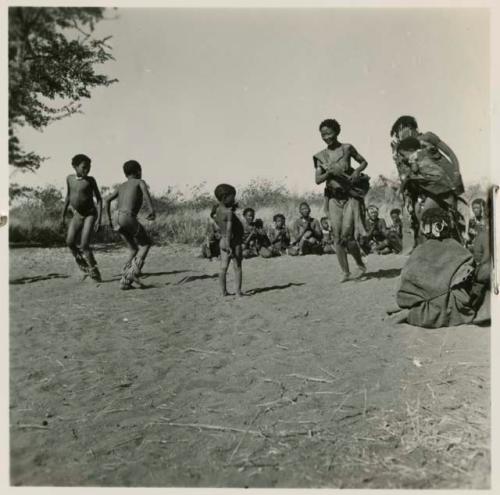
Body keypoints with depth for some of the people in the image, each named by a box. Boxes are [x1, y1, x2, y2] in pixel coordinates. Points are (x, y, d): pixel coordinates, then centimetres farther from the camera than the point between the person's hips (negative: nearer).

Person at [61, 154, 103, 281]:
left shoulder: (90, 180, -8)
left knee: (84, 246, -14)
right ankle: (83, 266, 14)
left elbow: (99, 199, -8)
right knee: (70, 242, -9)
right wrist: (63, 216, 15)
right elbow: (68, 197, 16)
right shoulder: (70, 178, 5)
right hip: (77, 215, 5)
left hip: (90, 214, -5)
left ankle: (95, 272, -2)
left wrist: (99, 218, -18)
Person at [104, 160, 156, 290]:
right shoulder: (140, 182, 11)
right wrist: (152, 209, -22)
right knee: (146, 243, 12)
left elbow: (107, 200, 22)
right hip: (129, 218, -6)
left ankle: (125, 281, 8)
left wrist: (109, 219, 27)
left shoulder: (121, 186, 28)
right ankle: (133, 271, -7)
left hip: (119, 220, 6)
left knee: (134, 250, 17)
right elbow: (145, 190, -12)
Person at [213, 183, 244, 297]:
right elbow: (228, 230, -22)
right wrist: (229, 246, -24)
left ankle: (224, 291, 12)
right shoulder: (229, 213, -17)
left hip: (223, 242, 8)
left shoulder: (218, 211, 7)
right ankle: (238, 291, 5)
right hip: (234, 242, -7)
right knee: (237, 267, 2)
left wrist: (232, 208, 13)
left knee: (223, 268, 8)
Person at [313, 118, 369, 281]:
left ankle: (361, 265, 10)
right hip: (334, 198, 3)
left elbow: (364, 162, 11)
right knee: (337, 237, 0)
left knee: (347, 235, -12)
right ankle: (345, 272, 12)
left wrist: (357, 171, -9)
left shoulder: (347, 148, 0)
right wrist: (330, 172, -15)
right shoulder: (321, 156, 5)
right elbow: (317, 179, 2)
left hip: (351, 196, -3)